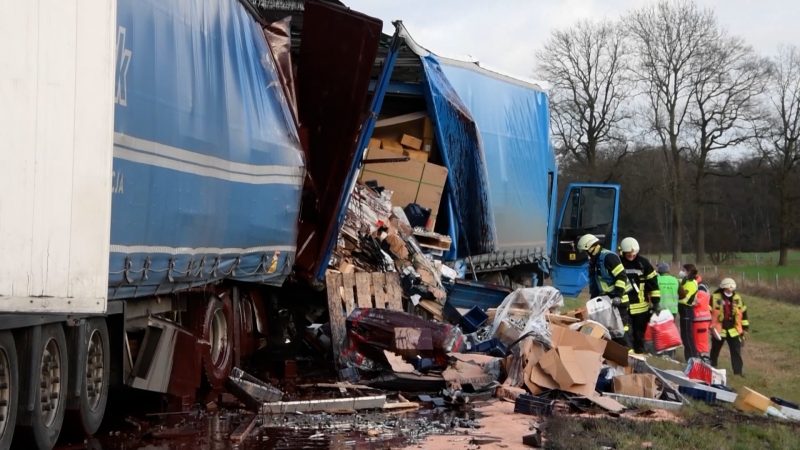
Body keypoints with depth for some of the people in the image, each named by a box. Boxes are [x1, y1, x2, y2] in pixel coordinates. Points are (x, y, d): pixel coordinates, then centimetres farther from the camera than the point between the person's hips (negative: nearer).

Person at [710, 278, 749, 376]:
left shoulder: (737, 298, 6)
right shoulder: (715, 298, -7)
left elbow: (743, 312, 13)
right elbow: (708, 312, -4)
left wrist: (745, 327, 12)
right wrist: (711, 327, -7)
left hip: (734, 330, 2)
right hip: (719, 330, -2)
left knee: (736, 351, -4)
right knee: (715, 350, 13)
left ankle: (738, 371, -4)